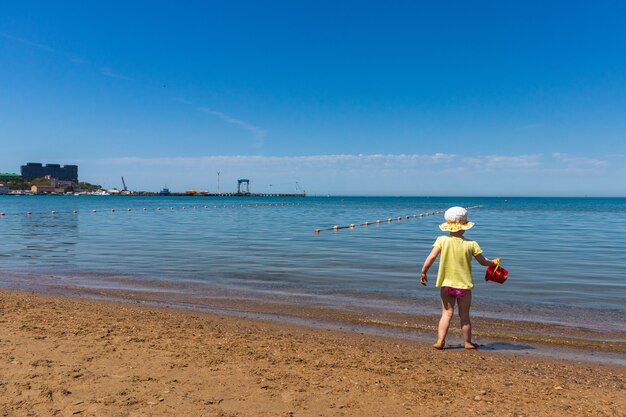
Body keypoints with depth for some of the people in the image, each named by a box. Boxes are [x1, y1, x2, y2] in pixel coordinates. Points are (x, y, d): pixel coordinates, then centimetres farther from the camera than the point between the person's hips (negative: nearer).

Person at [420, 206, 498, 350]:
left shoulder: (442, 240, -7)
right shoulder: (471, 244, -6)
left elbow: (431, 257, -16)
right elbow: (483, 261, 5)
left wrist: (423, 272, -6)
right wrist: (493, 262, 25)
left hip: (446, 284, 1)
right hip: (464, 285, -1)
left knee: (447, 313, 9)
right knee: (464, 315, 12)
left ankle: (440, 341, 0)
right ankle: (468, 342, 24)